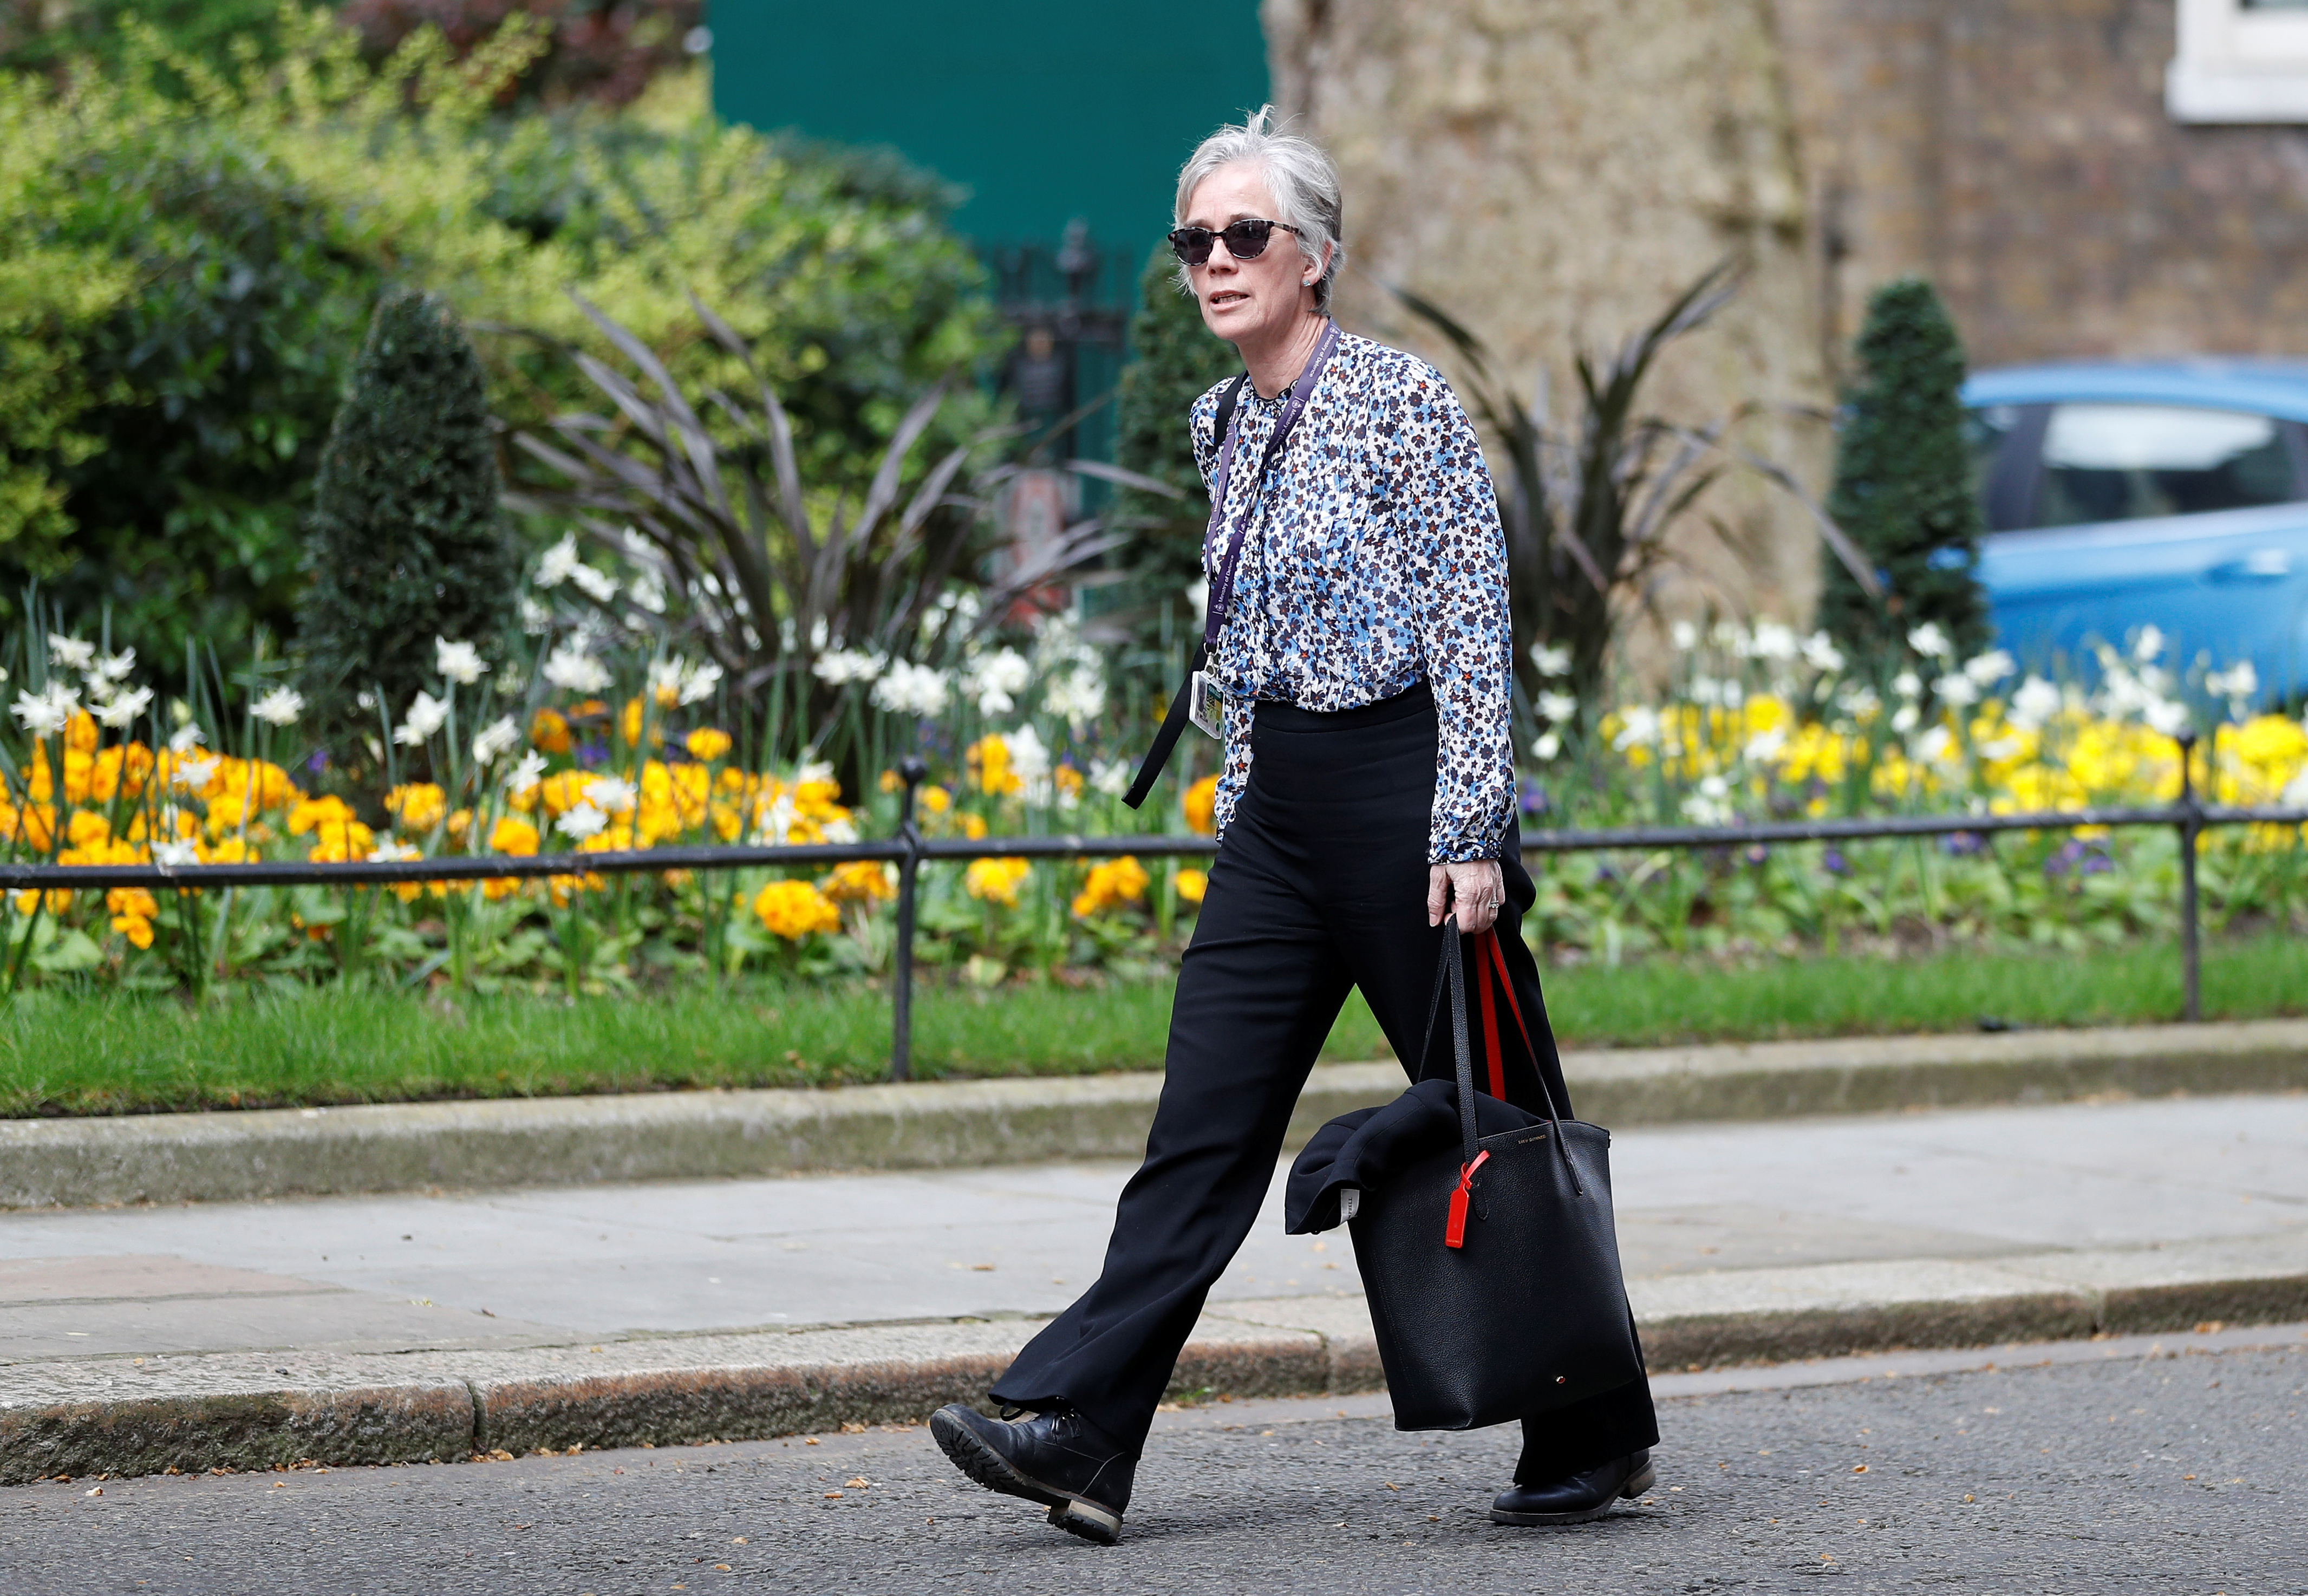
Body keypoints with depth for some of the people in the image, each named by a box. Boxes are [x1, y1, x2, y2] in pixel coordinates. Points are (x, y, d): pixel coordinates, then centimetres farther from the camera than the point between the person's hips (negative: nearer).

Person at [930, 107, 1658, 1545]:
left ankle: (1598, 1440, 16)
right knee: (1208, 1126, -1)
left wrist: (1472, 836, -19)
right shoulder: (1226, 424, 12)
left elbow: (1477, 631, -14)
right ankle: (1078, 1431, -7)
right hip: (1279, 814, 7)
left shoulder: (1403, 402, -11)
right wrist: (1237, 812, 19)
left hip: (1408, 790, -7)